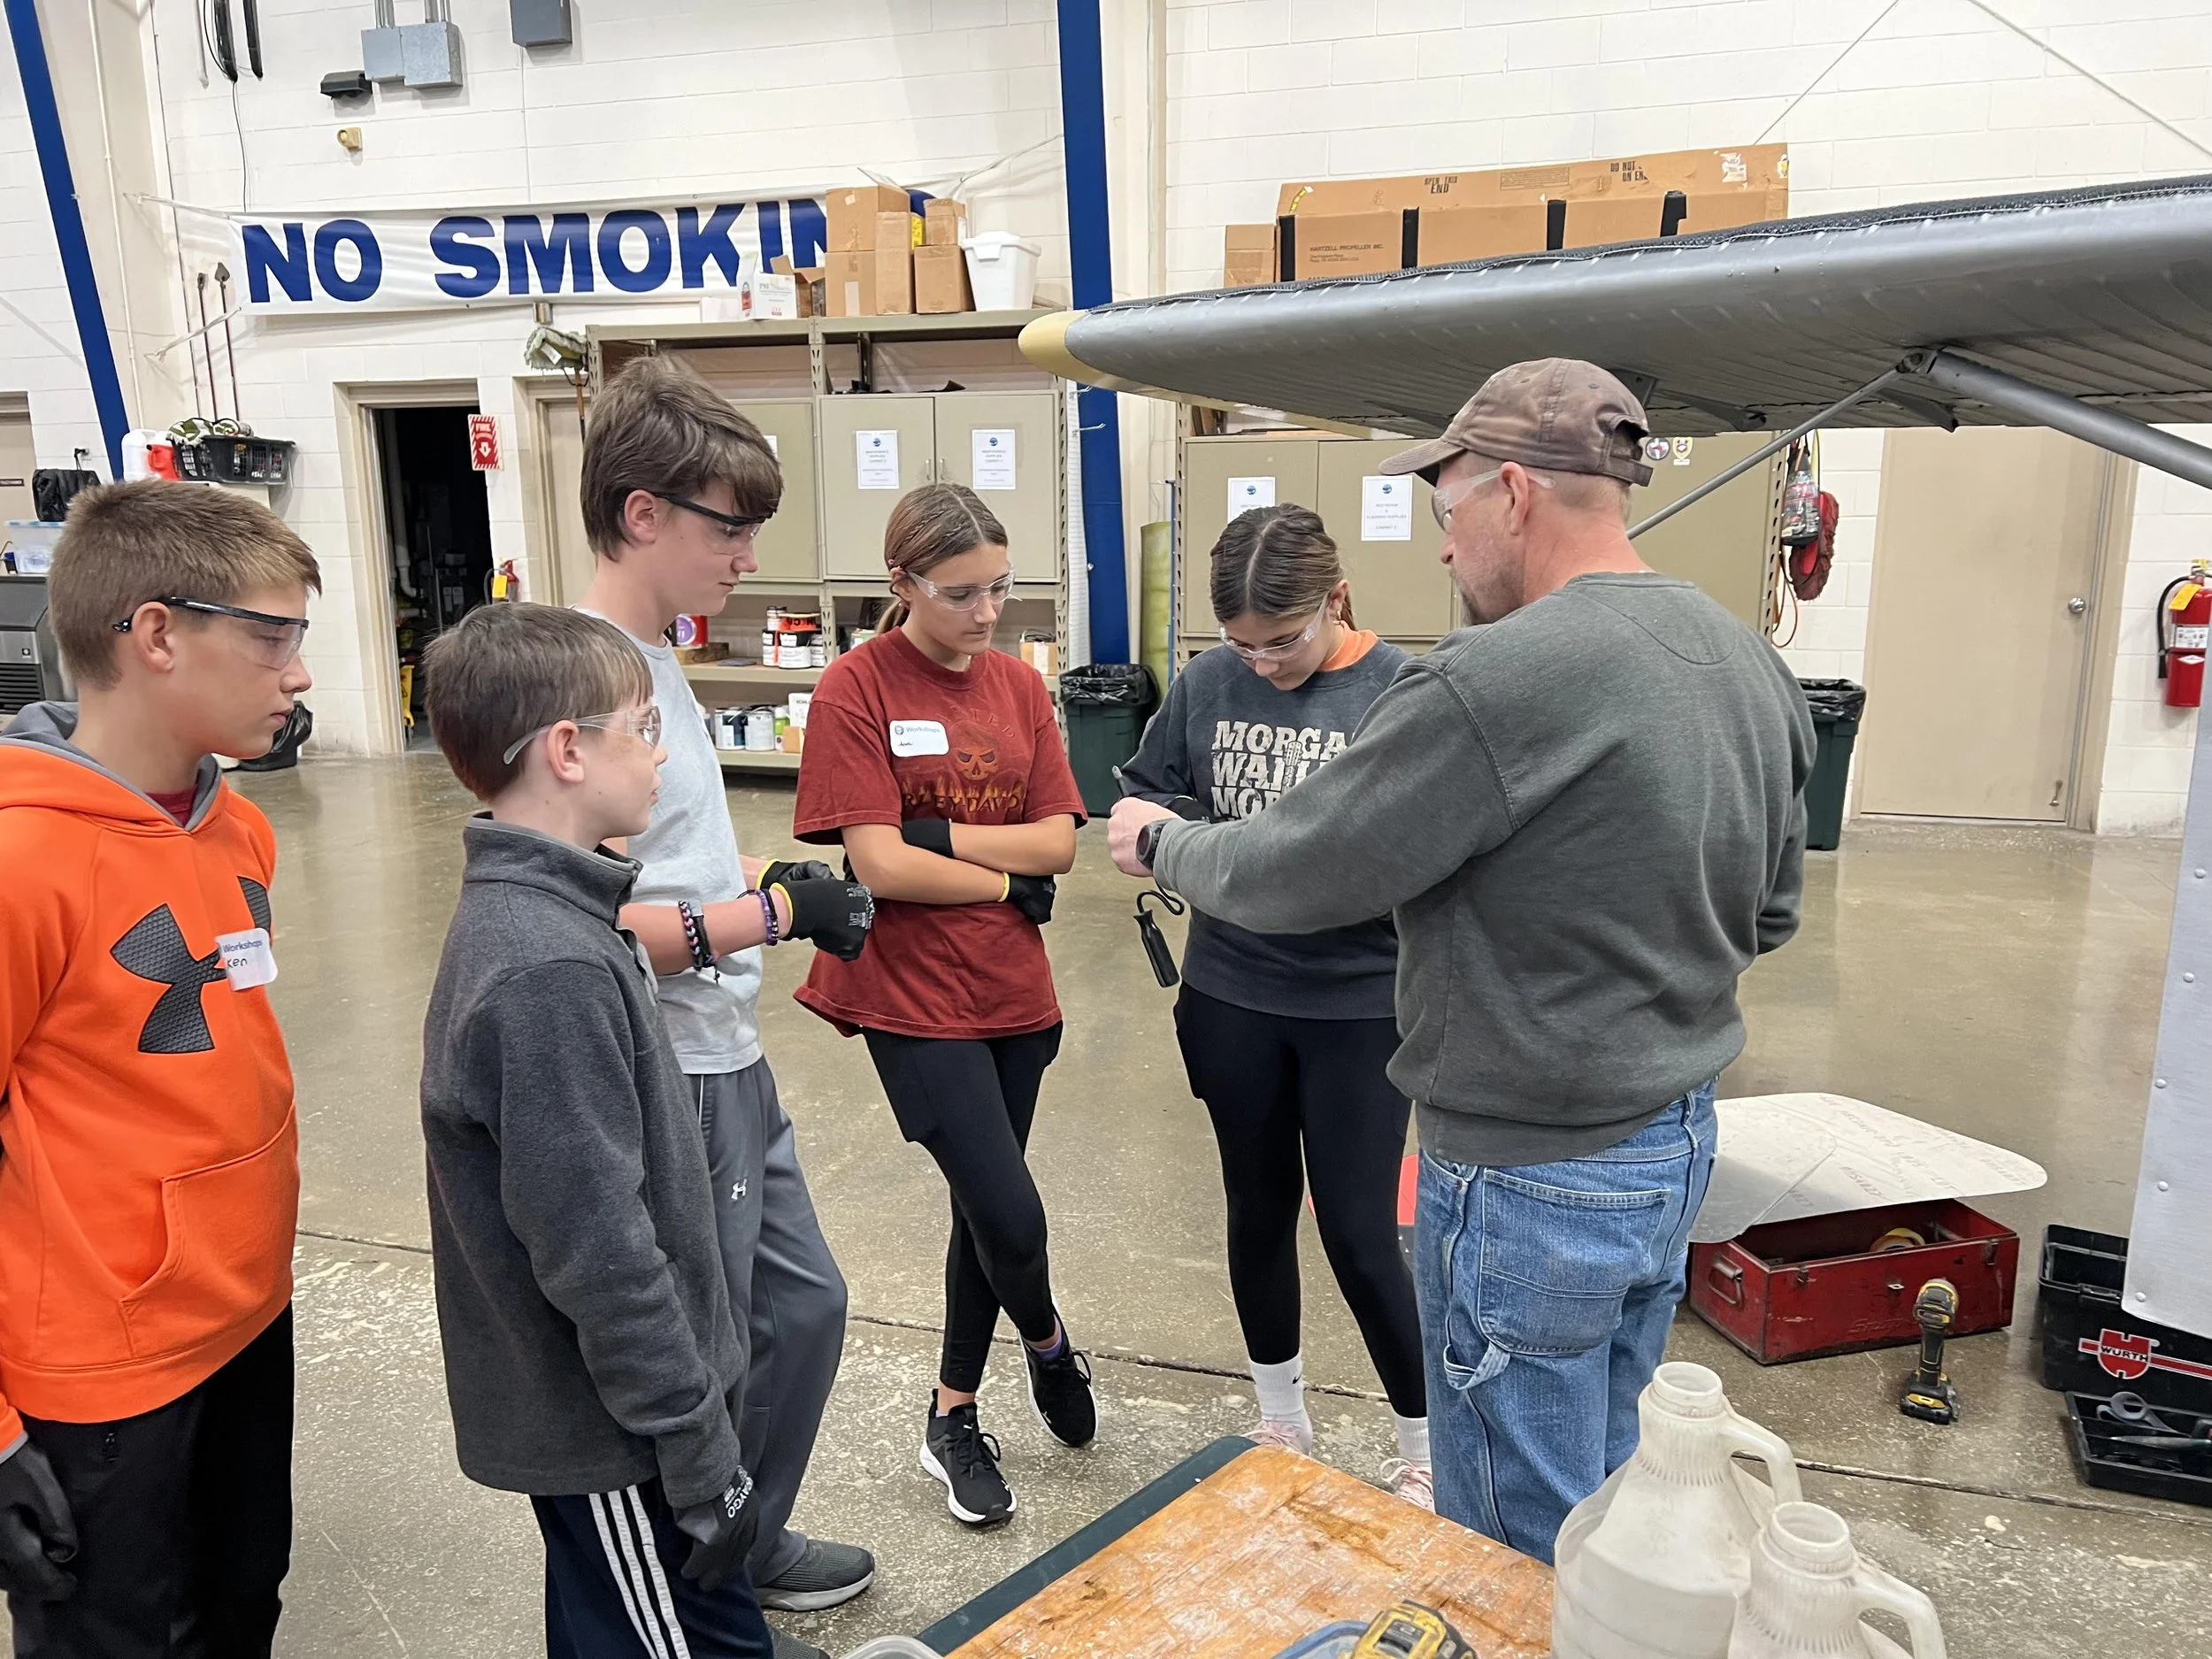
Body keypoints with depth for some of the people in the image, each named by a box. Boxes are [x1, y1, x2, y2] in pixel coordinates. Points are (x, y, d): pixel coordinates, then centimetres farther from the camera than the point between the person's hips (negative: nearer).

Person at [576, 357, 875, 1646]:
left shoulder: (658, 659, 8)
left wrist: (780, 880, 3)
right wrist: (767, 915, -22)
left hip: (731, 1063, 10)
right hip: (669, 1085, -10)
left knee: (805, 1306, 23)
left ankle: (749, 1544, 46)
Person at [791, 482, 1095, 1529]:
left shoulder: (1020, 685, 3)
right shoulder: (856, 689, -12)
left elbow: (1058, 842, -2)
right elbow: (880, 865, -17)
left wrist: (940, 834, -14)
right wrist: (1009, 882, -9)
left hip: (1014, 993, 5)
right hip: (914, 1000, -5)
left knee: (985, 1212, 16)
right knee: (1010, 1213, -5)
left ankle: (952, 1419, 37)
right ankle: (1048, 1345, 30)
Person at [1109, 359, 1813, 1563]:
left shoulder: (1497, 680, -26)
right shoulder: (1755, 666, 2)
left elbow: (1290, 877, -19)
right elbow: (1770, 913, 12)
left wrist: (1160, 842, 0)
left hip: (1531, 1179, -8)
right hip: (1678, 1143, 9)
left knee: (1520, 1548, 14)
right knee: (1603, 1492, 27)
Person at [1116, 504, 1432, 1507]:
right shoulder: (1207, 683, -4)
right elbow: (1140, 789, 9)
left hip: (1360, 1004, -4)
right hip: (1231, 994, 4)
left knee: (1357, 1232, 3)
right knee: (1259, 1207, 19)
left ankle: (1423, 1449, 30)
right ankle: (1281, 1421, 43)